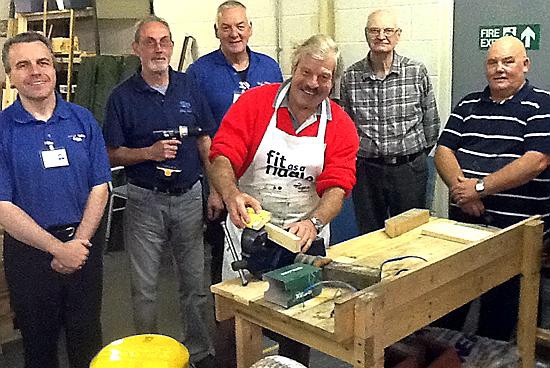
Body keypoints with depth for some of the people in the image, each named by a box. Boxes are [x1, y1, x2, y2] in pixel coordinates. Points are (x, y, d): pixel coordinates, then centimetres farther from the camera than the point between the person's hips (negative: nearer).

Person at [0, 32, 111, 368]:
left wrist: (78, 243, -11)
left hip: (83, 243, 2)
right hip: (29, 250, -1)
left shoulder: (83, 120, -1)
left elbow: (99, 189, -1)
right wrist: (58, 249, -16)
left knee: (88, 341, 15)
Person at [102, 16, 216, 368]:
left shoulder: (190, 87, 4)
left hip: (189, 196, 2)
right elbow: (112, 154, -2)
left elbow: (205, 141, 7)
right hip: (145, 201, -2)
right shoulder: (122, 95, -3)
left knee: (196, 283, 10)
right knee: (145, 288, 7)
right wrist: (150, 153, -19)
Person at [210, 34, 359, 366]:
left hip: (305, 237, 1)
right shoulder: (255, 102, -5)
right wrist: (232, 194, -33)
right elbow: (222, 156, -13)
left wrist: (313, 222, -30)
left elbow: (337, 187, -10)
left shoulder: (341, 126, -2)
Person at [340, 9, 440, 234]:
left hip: (410, 168, -1)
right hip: (365, 169, 1)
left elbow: (431, 122, 7)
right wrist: (356, 155, 10)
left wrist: (416, 155, 11)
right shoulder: (350, 77, 1)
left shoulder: (417, 72, -2)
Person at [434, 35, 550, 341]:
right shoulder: (468, 105, 13)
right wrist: (460, 187, -13)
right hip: (462, 221, 4)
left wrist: (480, 188, -17)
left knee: (499, 302, 7)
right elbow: (443, 150, 6)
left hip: (514, 227, -4)